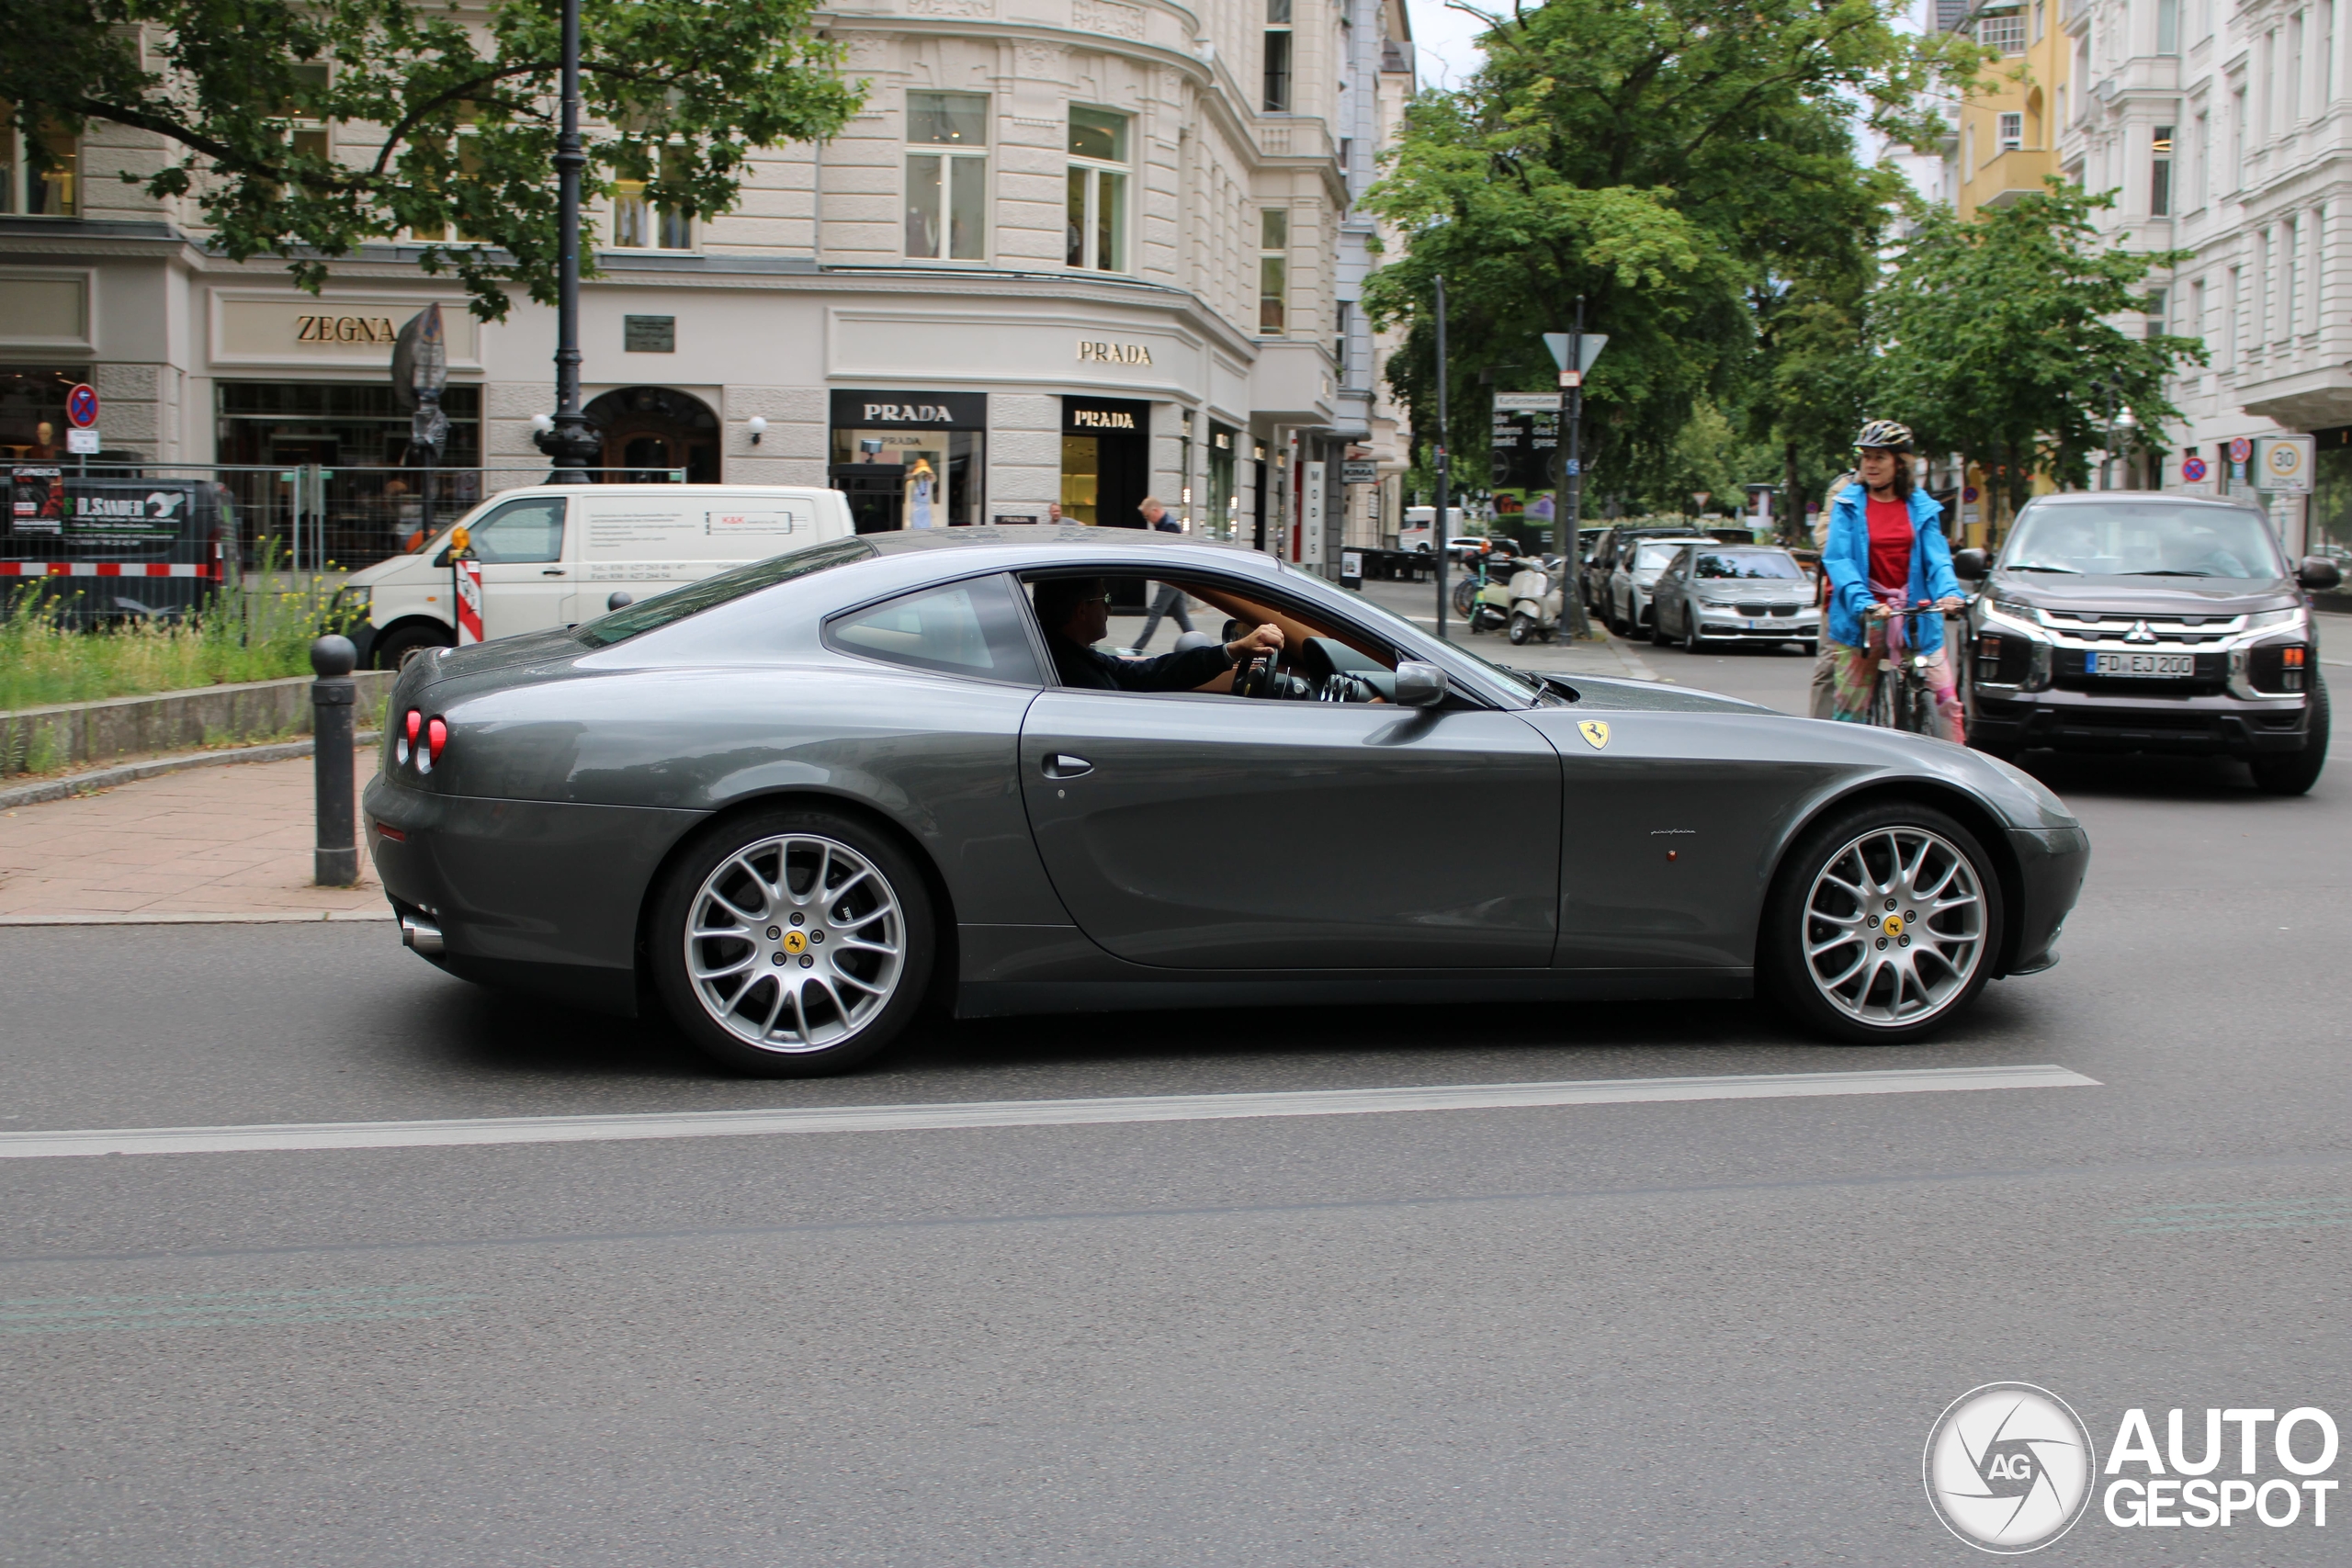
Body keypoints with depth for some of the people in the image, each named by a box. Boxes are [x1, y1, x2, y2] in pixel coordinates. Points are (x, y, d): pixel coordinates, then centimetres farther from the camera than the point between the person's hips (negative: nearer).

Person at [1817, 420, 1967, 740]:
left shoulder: (1921, 506, 7)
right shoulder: (1848, 503, 1)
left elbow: (1937, 557, -1)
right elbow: (1838, 558, -9)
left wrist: (1948, 592, -22)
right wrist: (1862, 602, -26)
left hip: (1915, 616, 1)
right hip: (1861, 618, -1)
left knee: (1947, 698, -5)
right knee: (1850, 706, 2)